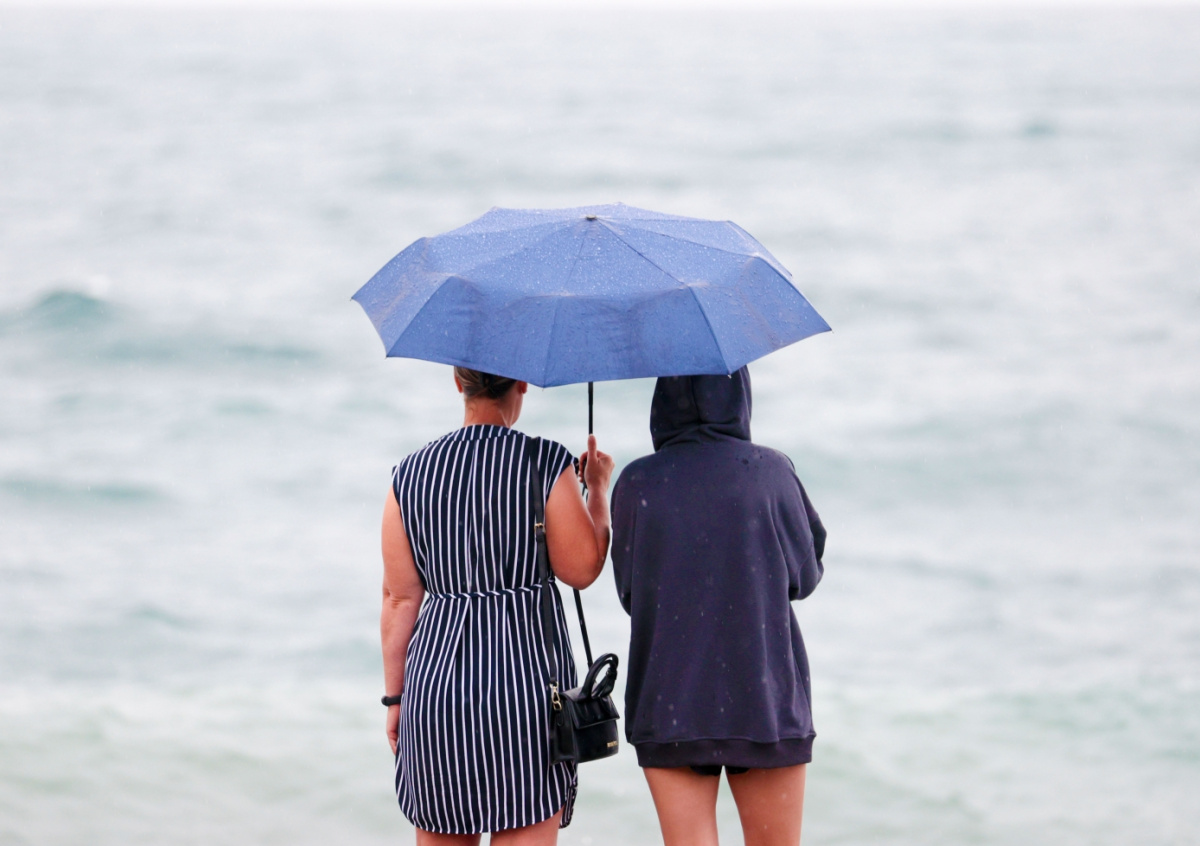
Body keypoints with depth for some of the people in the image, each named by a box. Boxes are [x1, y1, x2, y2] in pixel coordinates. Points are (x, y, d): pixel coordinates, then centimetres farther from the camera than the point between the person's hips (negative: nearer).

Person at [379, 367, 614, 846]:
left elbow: (399, 599, 4)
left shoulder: (411, 476, 4)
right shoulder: (547, 465, -7)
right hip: (527, 669, -4)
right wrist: (598, 490, 12)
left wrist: (395, 698, 11)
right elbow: (581, 569, -3)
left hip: (436, 676, 4)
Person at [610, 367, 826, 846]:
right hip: (764, 695, 0)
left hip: (668, 701, 0)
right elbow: (805, 574, 4)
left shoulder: (638, 485, -5)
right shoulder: (770, 473, -7)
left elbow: (630, 591, 5)